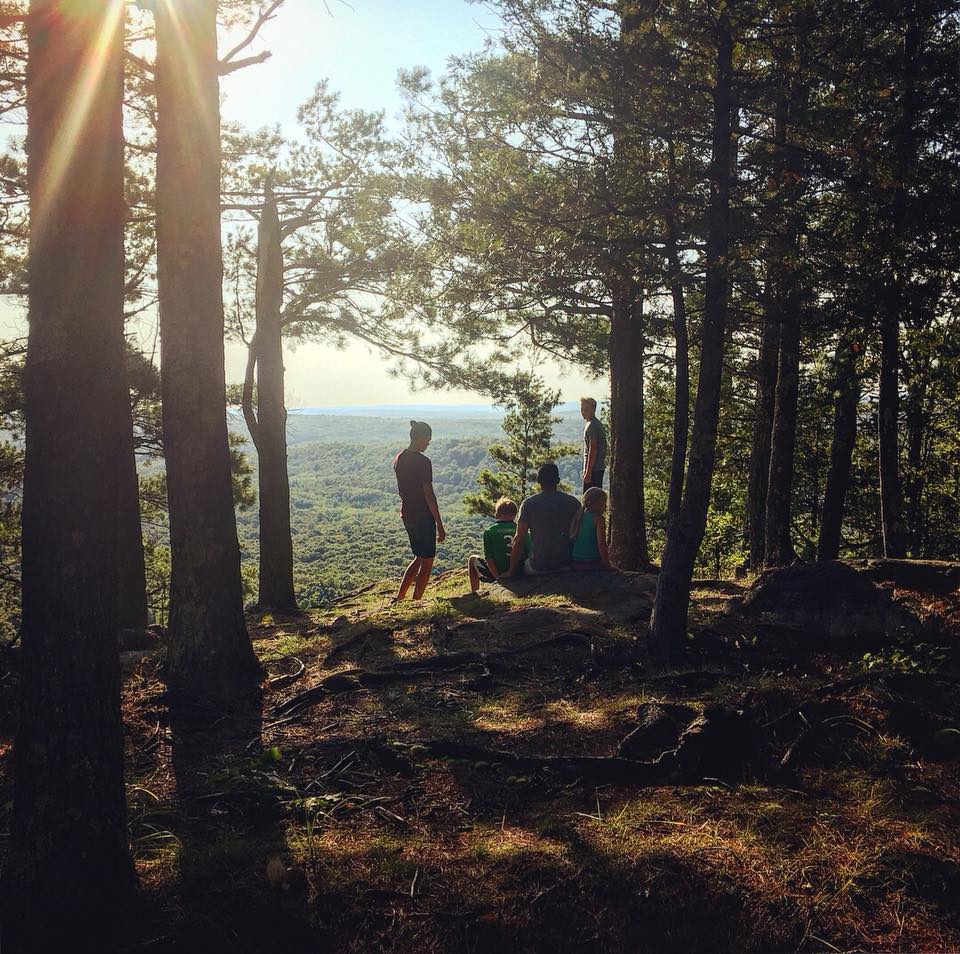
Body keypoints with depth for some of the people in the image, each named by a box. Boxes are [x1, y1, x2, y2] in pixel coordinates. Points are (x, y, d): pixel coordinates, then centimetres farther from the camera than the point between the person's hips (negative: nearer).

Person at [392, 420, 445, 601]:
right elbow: (429, 495, -19)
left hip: (406, 515, 8)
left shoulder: (398, 459, 7)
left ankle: (398, 597, 17)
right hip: (423, 517, -8)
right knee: (426, 562, 4)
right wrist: (440, 526, -15)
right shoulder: (423, 462, -18)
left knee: (419, 558, 21)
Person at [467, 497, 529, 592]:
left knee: (472, 560, 24)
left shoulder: (489, 531, -6)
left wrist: (498, 577, -10)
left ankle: (475, 593, 20)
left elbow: (489, 558, -12)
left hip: (496, 574, -3)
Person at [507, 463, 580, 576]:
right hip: (567, 566, 3)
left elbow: (519, 539, -7)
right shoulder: (573, 502, 1)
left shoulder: (528, 504, -5)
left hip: (537, 568, -2)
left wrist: (511, 572, -1)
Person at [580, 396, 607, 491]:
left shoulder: (591, 426, -15)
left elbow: (593, 450, -20)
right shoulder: (597, 424, 16)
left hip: (593, 468, -10)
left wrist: (588, 472, -21)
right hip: (599, 467, 10)